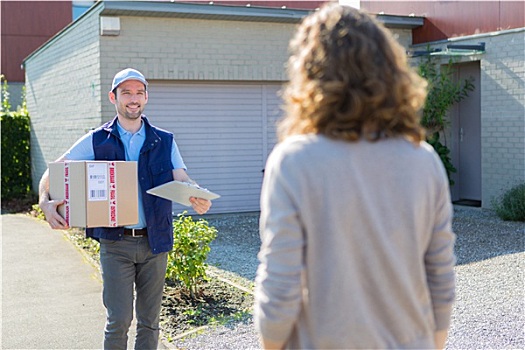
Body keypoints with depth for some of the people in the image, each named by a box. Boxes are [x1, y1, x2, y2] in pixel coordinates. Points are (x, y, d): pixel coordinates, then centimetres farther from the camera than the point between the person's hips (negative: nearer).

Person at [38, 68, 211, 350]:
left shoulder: (164, 141, 7)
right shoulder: (97, 141, 2)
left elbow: (182, 181, -2)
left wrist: (198, 200, -26)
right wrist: (46, 202, -19)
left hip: (154, 242, 2)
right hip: (116, 244, -2)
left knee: (149, 321, 10)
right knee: (119, 320, -5)